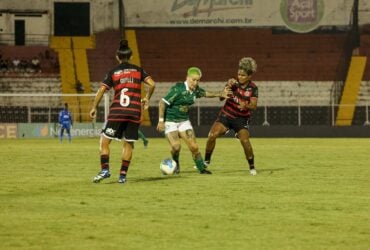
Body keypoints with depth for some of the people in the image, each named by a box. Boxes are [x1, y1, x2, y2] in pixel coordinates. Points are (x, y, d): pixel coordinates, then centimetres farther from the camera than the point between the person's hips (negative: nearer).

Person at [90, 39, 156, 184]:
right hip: (134, 112, 2)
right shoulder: (138, 70, 9)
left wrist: (94, 108, 7)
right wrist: (147, 99, 16)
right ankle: (123, 175, 7)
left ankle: (105, 170, -6)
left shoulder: (113, 72, 4)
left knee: (104, 141, 7)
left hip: (117, 112, -2)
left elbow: (101, 90, -3)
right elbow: (152, 84, 0)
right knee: (128, 144, 10)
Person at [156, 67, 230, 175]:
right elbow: (162, 103, -19)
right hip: (170, 120, -6)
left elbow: (205, 94, 20)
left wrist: (220, 94, 6)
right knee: (176, 146, -20)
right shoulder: (178, 89, -22)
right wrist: (161, 121, -20)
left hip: (184, 121, 6)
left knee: (193, 146, -4)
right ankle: (175, 165, 9)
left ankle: (201, 168, 9)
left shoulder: (195, 90, -1)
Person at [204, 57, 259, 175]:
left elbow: (254, 106, -20)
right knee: (212, 135, -16)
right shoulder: (234, 83, -8)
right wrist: (228, 87, -33)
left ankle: (252, 167, 0)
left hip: (242, 119, -1)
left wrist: (246, 106, -42)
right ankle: (206, 161, 5)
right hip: (226, 114, 1)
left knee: (245, 141, -21)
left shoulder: (253, 88, -11)